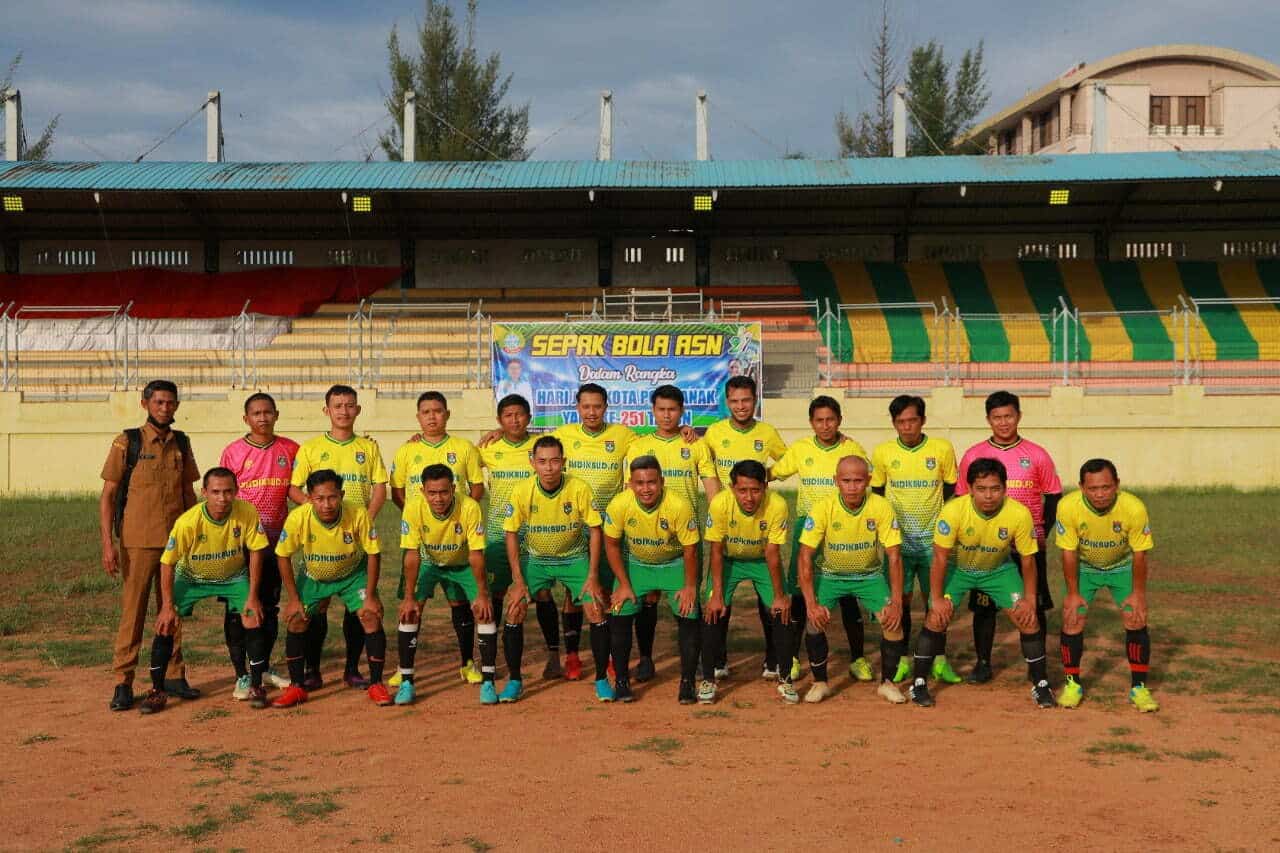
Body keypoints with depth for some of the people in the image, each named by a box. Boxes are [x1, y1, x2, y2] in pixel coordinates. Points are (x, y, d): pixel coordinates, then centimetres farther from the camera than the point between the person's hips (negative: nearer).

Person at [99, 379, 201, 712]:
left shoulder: (181, 443, 9)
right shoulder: (127, 442, -3)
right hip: (137, 542, -4)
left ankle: (174, 675, 19)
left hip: (176, 540, 4)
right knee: (132, 611, -1)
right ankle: (123, 683, 5)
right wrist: (108, 543, -11)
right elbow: (108, 494, -4)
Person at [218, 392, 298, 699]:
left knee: (271, 606, 13)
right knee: (237, 608, -1)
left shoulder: (290, 450, 3)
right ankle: (242, 676, 6)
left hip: (275, 540, 3)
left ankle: (264, 668, 26)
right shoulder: (233, 452, -3)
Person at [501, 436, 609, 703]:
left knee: (596, 611, -13)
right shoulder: (521, 492, -19)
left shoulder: (580, 489, -21)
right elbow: (511, 534, -8)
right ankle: (514, 681, 5)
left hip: (574, 558, -1)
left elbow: (594, 531, -10)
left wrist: (593, 577, -13)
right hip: (534, 559, 1)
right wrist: (518, 580, -12)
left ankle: (602, 679, 5)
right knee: (514, 611, -12)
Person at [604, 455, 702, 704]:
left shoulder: (679, 506, -30)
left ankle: (687, 683, 3)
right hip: (634, 563, 1)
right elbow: (612, 545, -9)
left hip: (674, 564, -1)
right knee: (620, 616, -9)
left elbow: (690, 550, -16)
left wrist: (690, 586, -11)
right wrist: (624, 584, -7)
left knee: (689, 617, -12)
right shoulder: (619, 505, -25)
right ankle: (621, 681, 8)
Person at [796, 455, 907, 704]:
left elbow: (894, 557, -15)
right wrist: (811, 603, -26)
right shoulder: (822, 508, -21)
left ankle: (887, 682, 3)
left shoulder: (881, 508, -19)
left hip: (869, 576, 1)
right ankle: (820, 682, 0)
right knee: (815, 620, -22)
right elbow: (805, 557, -19)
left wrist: (896, 603, -21)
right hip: (830, 574, 0)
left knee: (893, 620, -19)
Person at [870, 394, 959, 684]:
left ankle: (939, 659, 17)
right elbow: (876, 495, 11)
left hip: (933, 540, 0)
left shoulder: (943, 449, -3)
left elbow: (951, 492, 6)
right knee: (900, 599, 3)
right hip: (898, 540, 1)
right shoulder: (882, 453, -1)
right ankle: (902, 660, 14)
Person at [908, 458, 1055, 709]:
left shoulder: (1020, 514, -27)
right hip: (957, 567, -1)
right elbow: (940, 558, -22)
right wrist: (937, 598, -20)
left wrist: (1030, 599, -10)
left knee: (1027, 619, -8)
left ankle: (1040, 684, 11)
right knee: (937, 618, -15)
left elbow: (1028, 559, -11)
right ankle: (919, 684, 0)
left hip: (999, 569, 2)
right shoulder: (953, 511, -32)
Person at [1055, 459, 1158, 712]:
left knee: (1136, 620, -9)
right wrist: (1073, 593, -13)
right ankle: (1072, 684, 8)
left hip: (1122, 566, 0)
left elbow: (1139, 554, -17)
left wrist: (1138, 593, -12)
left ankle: (1139, 688, 7)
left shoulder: (1134, 508, -31)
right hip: (1083, 567, 0)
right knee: (1072, 619, -10)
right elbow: (1069, 552, -18)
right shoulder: (1068, 507, -31)